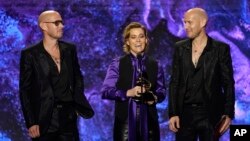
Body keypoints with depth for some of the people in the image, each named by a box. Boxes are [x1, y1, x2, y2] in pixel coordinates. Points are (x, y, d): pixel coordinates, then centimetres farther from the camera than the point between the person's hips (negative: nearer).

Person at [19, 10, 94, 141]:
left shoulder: (69, 49, 9)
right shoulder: (30, 54, -4)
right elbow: (25, 90, -5)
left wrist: (78, 104, 7)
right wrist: (31, 123, -10)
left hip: (68, 117, 4)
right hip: (45, 119, -4)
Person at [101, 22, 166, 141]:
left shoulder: (155, 65, 11)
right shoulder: (117, 64, 2)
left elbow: (162, 92, 12)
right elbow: (106, 91, -5)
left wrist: (154, 98, -10)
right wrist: (127, 93, -18)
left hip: (148, 119, 2)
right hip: (125, 119, -2)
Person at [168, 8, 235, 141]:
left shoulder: (220, 48, -2)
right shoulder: (180, 48, 7)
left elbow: (228, 83, -1)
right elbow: (175, 82, 7)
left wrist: (228, 114, -9)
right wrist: (173, 113, -1)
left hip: (210, 114, -3)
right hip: (185, 113, 3)